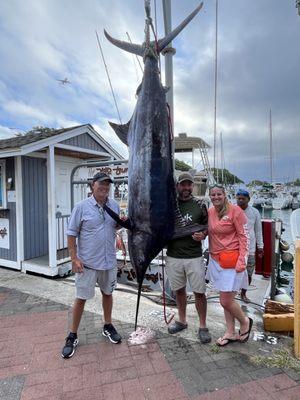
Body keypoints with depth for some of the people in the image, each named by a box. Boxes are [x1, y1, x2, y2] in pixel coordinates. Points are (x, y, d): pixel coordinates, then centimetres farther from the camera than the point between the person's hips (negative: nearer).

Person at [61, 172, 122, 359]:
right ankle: (73, 336, 26)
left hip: (109, 261, 4)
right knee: (81, 298, 6)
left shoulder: (114, 205, 2)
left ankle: (108, 326, 40)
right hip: (87, 262, -4)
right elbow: (72, 234, -7)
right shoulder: (82, 207, -11)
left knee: (108, 293, 19)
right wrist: (74, 258, -13)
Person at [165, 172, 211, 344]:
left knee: (199, 292, 4)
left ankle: (203, 326, 23)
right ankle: (182, 321, 36)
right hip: (173, 256, 2)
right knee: (179, 290, 16)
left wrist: (202, 235, -14)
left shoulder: (200, 206, 0)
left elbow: (207, 227, 6)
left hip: (194, 256, -2)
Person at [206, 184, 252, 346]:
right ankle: (231, 333, 32)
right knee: (225, 299, 15)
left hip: (231, 261, -6)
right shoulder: (210, 212, 6)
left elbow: (244, 236, -10)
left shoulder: (235, 210, -11)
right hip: (215, 260, 6)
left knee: (226, 301, -2)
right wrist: (211, 256, 10)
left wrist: (242, 260, -15)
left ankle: (245, 322, 28)